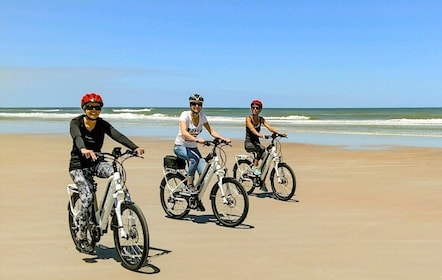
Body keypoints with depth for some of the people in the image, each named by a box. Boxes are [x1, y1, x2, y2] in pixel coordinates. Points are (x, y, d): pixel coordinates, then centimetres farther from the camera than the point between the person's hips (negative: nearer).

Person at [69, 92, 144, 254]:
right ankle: (82, 238, -5)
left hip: (95, 164, 3)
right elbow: (77, 137, -33)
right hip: (78, 166, -3)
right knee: (87, 198, -22)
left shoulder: (102, 124, -3)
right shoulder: (76, 122, -11)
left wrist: (135, 148, -37)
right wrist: (83, 150, -57)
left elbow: (118, 136, -20)